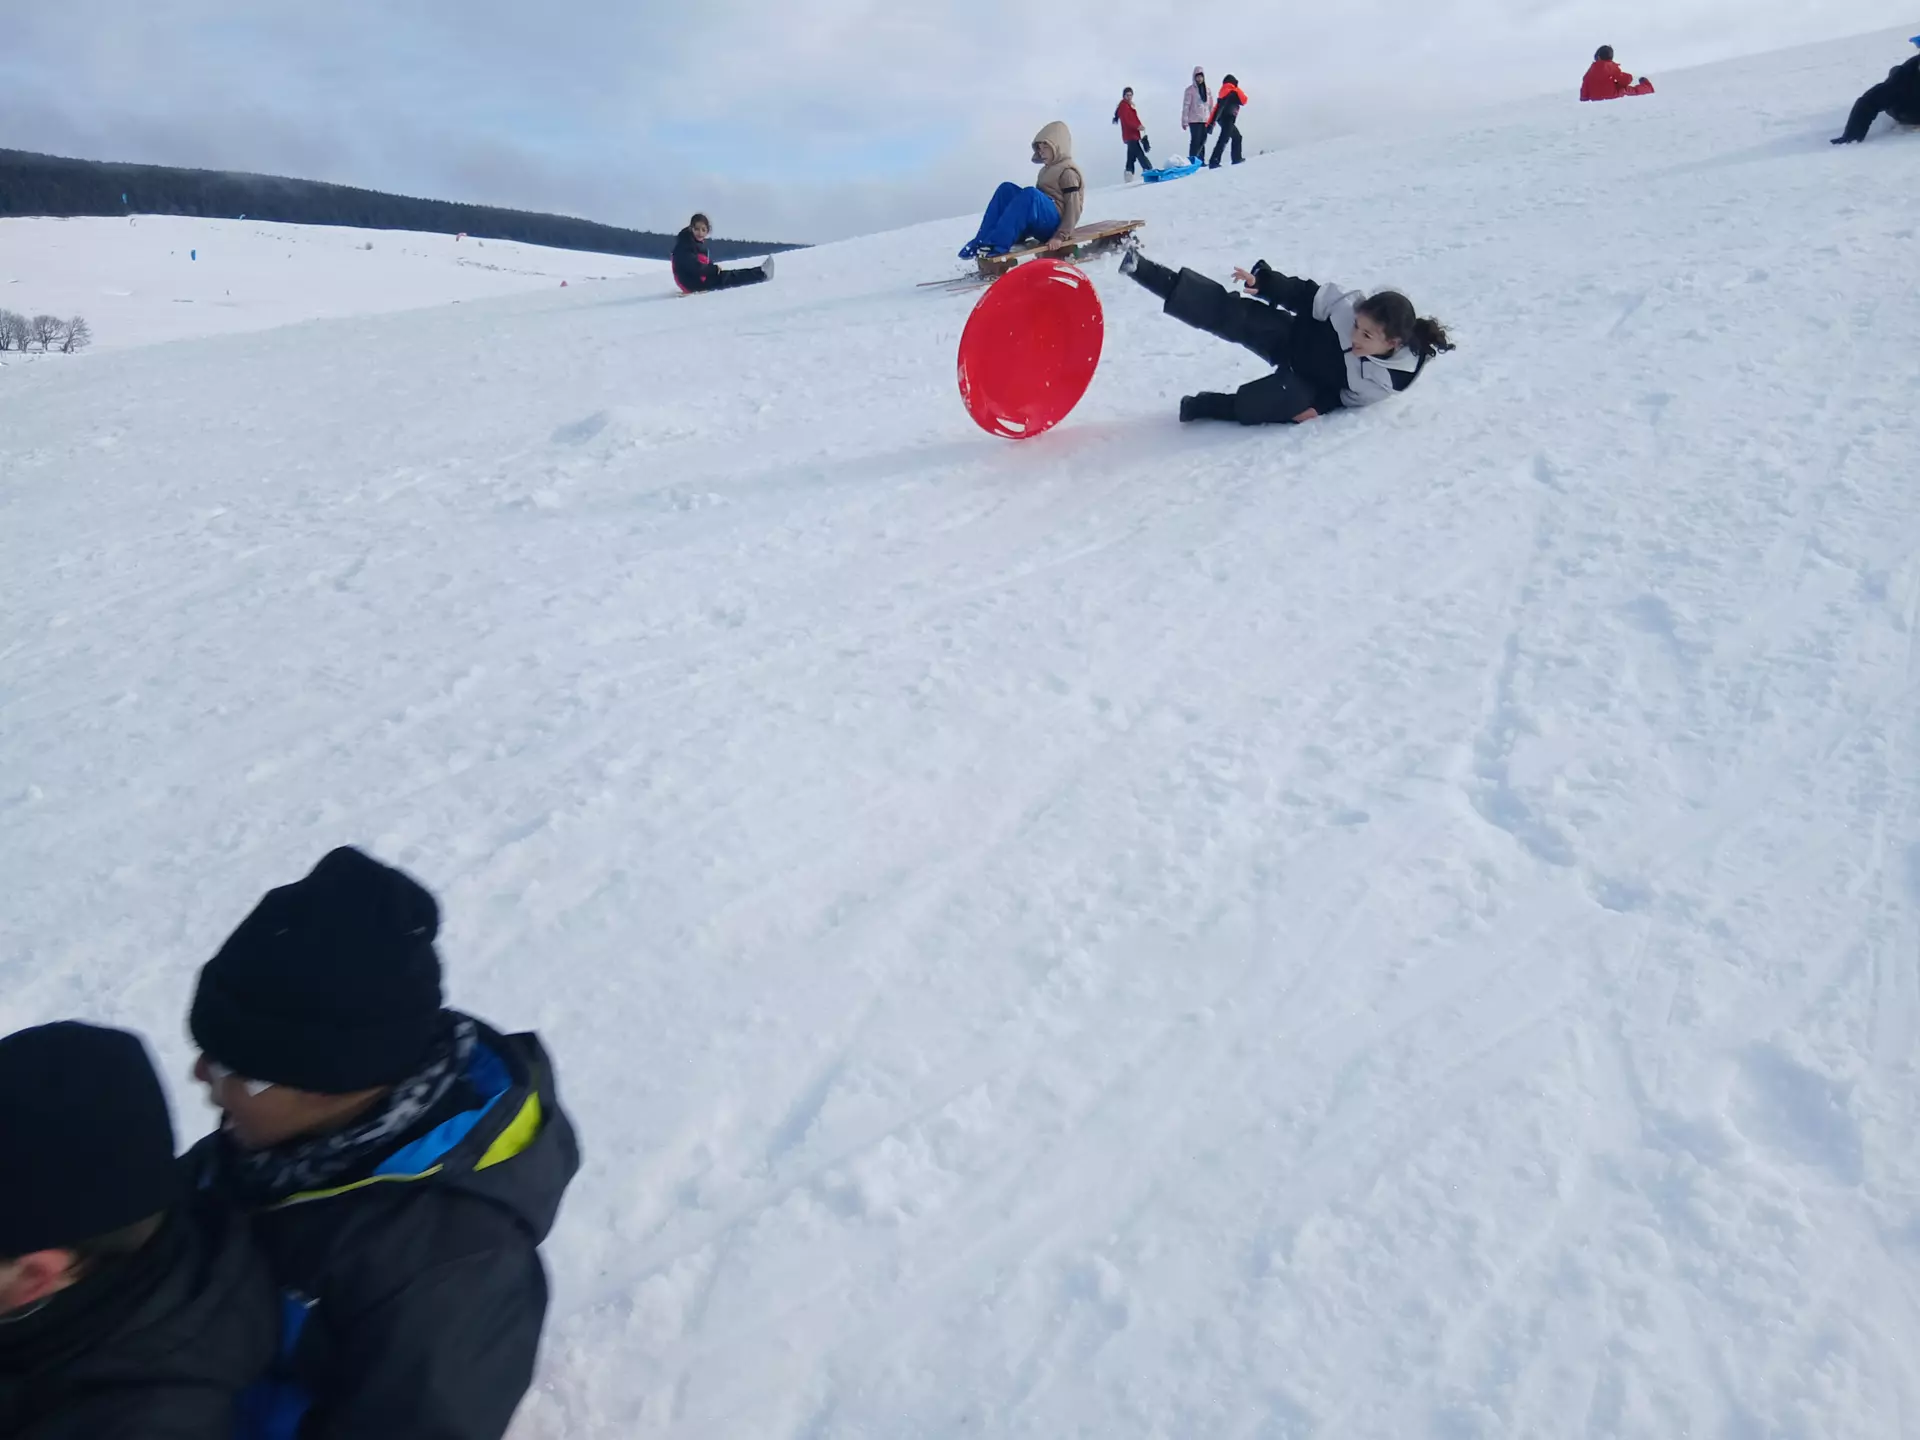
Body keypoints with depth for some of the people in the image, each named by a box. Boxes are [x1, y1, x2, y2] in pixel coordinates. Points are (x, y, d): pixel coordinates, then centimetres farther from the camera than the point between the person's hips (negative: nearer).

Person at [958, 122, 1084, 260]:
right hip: (1040, 223, 8)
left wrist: (1061, 235, -23)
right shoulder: (1046, 170, 25)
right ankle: (983, 240, -20)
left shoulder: (1068, 172, -4)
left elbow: (1073, 207, -13)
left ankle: (997, 244, -43)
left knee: (1029, 193, -34)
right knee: (1006, 188, -5)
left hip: (1054, 222, -8)